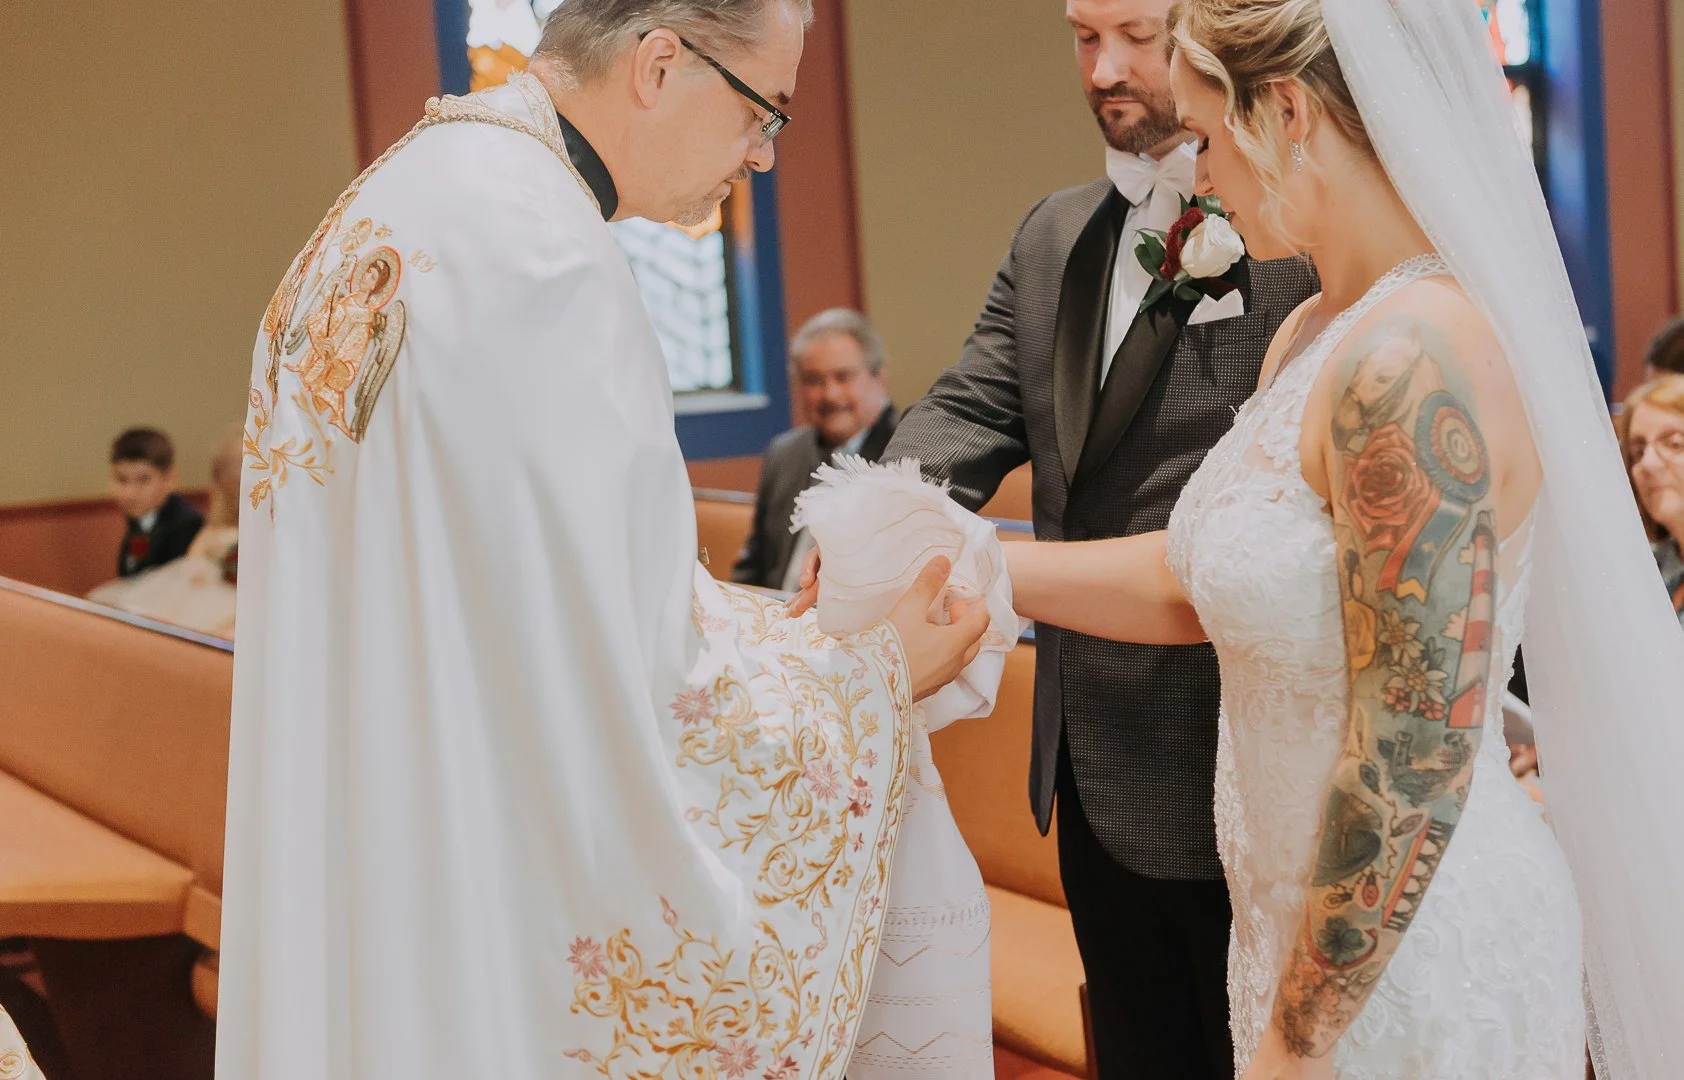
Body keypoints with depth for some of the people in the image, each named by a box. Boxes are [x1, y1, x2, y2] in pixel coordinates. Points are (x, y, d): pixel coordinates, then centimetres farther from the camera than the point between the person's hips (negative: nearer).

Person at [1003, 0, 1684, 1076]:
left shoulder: (1409, 368, -25)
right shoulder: (1314, 337, 4)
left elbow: (1412, 766, -26)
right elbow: (1196, 582, 12)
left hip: (1413, 962, -9)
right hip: (1318, 926, 9)